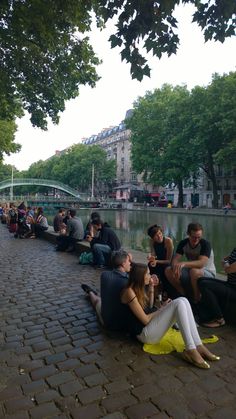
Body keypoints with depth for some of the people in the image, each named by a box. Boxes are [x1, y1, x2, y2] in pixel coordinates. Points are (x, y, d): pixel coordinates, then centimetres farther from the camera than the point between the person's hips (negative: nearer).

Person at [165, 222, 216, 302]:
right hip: (191, 270, 5)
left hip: (208, 272, -5)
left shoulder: (205, 244, -20)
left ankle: (197, 299, -15)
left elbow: (201, 263, -34)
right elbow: (175, 259, -12)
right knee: (168, 271, -14)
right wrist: (175, 267, -36)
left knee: (194, 271, -39)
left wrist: (184, 264, -50)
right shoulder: (183, 243, -5)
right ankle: (184, 295, 0)